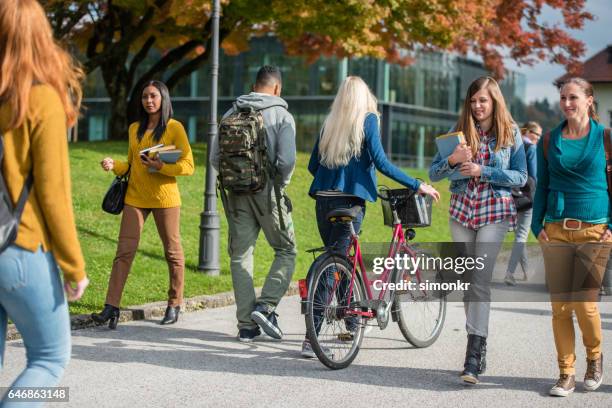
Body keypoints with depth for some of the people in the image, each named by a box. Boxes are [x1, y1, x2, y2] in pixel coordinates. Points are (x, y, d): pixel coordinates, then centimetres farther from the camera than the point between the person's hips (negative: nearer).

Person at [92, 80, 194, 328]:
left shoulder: (174, 128, -3)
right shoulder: (134, 129, 12)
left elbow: (188, 166, -6)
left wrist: (162, 167, -20)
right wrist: (114, 166, 1)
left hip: (165, 197, -3)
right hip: (135, 196, 4)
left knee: (172, 251, 7)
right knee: (124, 249, -6)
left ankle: (175, 305, 21)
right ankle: (111, 307, -10)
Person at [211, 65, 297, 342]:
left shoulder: (232, 114, 8)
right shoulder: (282, 115, -5)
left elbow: (215, 158, 4)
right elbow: (287, 160, -16)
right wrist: (281, 183, 2)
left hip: (237, 194, 4)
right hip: (268, 192, -4)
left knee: (240, 255, 7)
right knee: (286, 250, 11)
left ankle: (247, 325, 7)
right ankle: (266, 306, -6)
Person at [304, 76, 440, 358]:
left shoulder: (330, 122, 13)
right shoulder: (368, 120, 0)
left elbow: (313, 165, 15)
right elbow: (380, 162, -10)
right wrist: (417, 185, -7)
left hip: (323, 200, 5)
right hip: (350, 200, -5)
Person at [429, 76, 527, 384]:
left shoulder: (511, 133, 0)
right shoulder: (460, 131, 5)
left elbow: (521, 177, -3)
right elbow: (433, 174, 3)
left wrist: (482, 171, -14)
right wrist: (452, 160, -18)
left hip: (494, 212, -3)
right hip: (461, 211, 4)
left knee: (480, 281, -13)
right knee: (467, 281, 7)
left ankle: (474, 356, -17)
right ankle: (479, 345, 18)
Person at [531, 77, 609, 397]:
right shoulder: (549, 141, 9)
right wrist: (537, 225, 4)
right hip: (556, 230, 3)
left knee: (584, 302, -9)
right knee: (560, 305, 0)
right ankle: (566, 374, 11)